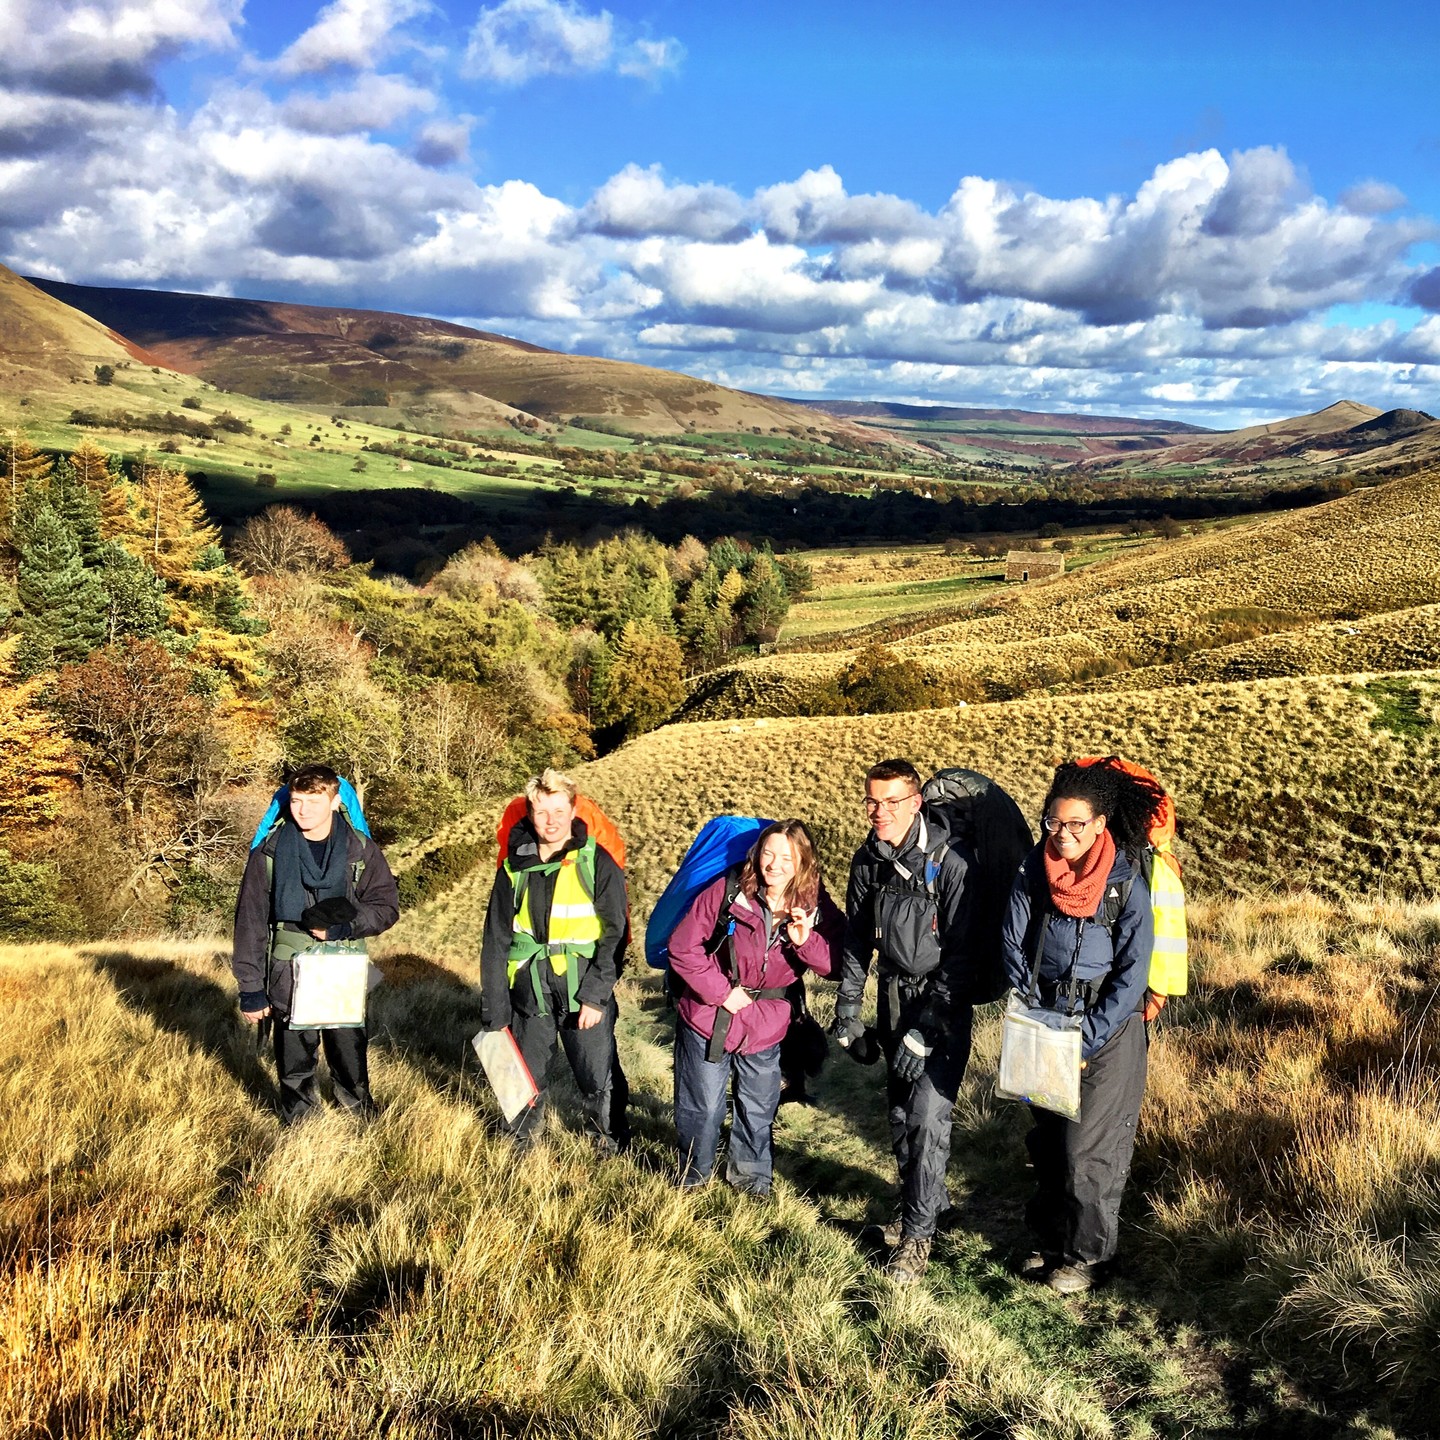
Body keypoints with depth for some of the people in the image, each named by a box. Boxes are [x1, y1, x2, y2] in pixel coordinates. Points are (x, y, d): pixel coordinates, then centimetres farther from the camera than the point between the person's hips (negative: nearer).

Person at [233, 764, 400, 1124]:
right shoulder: (269, 853, -4)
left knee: (351, 1058, 12)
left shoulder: (362, 851, -3)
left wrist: (342, 925, -18)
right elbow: (250, 921, -1)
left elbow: (386, 907, -1)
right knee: (294, 1061, 12)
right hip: (289, 974, 0)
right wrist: (251, 989, -2)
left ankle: (364, 1121, 33)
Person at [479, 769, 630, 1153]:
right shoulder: (515, 868, 3)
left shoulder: (597, 864, -6)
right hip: (529, 995, 3)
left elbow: (615, 935, -6)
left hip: (584, 996, -3)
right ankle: (522, 1147, 36)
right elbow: (496, 940, 7)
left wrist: (596, 995, -13)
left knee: (600, 1082, 4)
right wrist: (494, 1010, 5)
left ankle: (613, 1150, 27)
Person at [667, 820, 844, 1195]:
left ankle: (751, 1175, 42)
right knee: (703, 1106, 9)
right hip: (708, 1016, -2)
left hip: (766, 1024, 3)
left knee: (760, 1108, 18)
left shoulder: (815, 906, -9)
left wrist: (806, 941, -29)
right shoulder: (726, 891, -17)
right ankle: (694, 1175, 34)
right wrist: (721, 992, -16)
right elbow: (682, 946, -14)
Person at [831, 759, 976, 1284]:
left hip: (943, 1000, -6)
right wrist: (847, 1010, 9)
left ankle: (917, 1233, 3)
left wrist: (927, 1027, -21)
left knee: (927, 1116, -10)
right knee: (900, 1112, 15)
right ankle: (926, 1199, 36)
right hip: (894, 996, 6)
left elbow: (963, 952, -19)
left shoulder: (951, 861, -20)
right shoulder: (868, 861, 0)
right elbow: (856, 938, 11)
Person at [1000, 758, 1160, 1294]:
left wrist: (1087, 1041, -16)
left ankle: (1089, 1254, 18)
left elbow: (1133, 972, -13)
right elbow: (1014, 948, 2)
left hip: (1109, 1026, -4)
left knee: (1090, 1146, 0)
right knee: (1047, 1138, 15)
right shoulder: (1033, 871, -5)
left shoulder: (1125, 882, -15)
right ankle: (1050, 1240, 31)